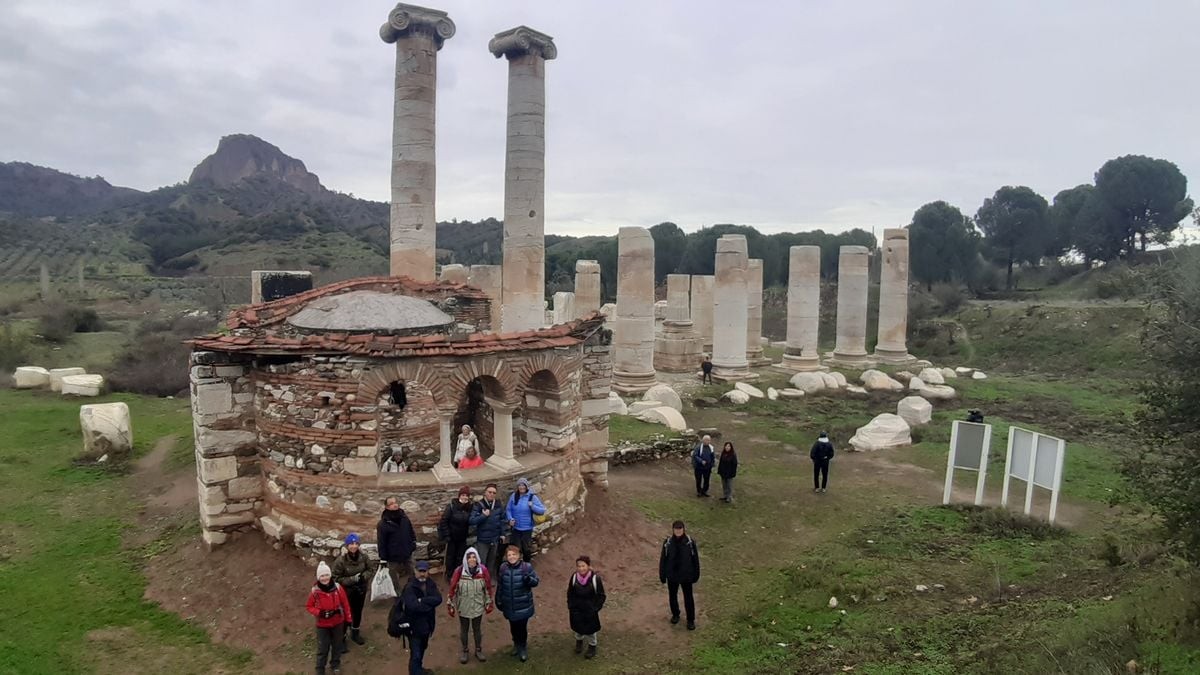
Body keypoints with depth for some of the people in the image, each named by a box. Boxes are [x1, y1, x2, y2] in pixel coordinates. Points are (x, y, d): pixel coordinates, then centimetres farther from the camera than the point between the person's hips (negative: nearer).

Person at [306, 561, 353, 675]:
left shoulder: (338, 588, -15)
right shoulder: (315, 591, -18)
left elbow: (345, 604, -4)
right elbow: (309, 606, -4)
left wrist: (348, 619, 2)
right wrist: (319, 613, -22)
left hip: (338, 623, 2)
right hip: (322, 625, -2)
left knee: (337, 645, 18)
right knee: (322, 648, 6)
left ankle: (336, 663, 41)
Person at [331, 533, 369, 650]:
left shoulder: (363, 557, -15)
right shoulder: (340, 561, -26)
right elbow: (336, 579, -19)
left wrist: (364, 575, -18)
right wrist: (353, 579, -27)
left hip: (361, 590, 4)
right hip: (346, 592, -4)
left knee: (358, 612, 22)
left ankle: (355, 633, 48)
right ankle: (342, 639, 29)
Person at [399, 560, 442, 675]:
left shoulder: (431, 584, -1)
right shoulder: (409, 587, -21)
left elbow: (438, 599, -15)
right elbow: (413, 606, -33)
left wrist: (422, 601, -27)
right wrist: (429, 604, -20)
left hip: (427, 624, 7)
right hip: (414, 626, -7)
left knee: (422, 649, 27)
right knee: (415, 654, -6)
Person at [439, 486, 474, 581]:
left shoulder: (469, 507, -6)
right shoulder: (452, 506, -17)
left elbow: (471, 521, 2)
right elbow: (444, 521, -15)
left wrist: (468, 532, -6)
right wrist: (446, 535, -15)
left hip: (463, 537, 3)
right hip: (452, 537, -3)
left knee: (460, 557, 13)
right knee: (451, 556, 11)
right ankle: (449, 575, 27)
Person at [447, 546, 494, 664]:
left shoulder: (483, 570, -15)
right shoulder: (459, 571, -21)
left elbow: (488, 587, -2)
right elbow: (452, 588, -10)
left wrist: (489, 603, 4)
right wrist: (450, 605, -5)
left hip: (478, 607, 1)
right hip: (463, 607, -1)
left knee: (478, 629, 19)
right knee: (464, 629, 18)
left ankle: (478, 650, 40)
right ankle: (465, 651, 40)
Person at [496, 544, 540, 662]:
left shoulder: (526, 567, -15)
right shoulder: (503, 567, -6)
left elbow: (536, 581, -9)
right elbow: (499, 586, 6)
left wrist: (529, 579, -31)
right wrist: (498, 600, 12)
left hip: (523, 605, -3)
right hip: (509, 605, 3)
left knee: (522, 627, 4)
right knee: (513, 626, 18)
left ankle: (523, 647, 28)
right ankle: (516, 644, 43)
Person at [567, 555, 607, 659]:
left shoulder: (595, 578, -23)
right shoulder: (574, 577, -14)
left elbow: (601, 595, -11)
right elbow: (570, 593, 2)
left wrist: (596, 608, -12)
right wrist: (570, 606, 1)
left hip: (590, 610, -3)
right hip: (576, 609, 3)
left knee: (590, 630, 14)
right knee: (578, 628, 21)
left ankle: (592, 646, 38)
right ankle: (579, 641, 51)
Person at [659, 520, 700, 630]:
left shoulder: (690, 542, -15)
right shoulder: (668, 542, -12)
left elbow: (695, 559, -4)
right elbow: (663, 559, -4)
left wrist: (696, 574, 0)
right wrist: (662, 575, -1)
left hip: (686, 575, -1)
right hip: (672, 575, 2)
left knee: (688, 598, 9)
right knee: (672, 596, 19)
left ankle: (691, 620, 27)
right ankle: (675, 614, 43)